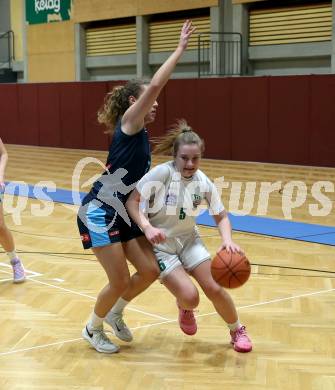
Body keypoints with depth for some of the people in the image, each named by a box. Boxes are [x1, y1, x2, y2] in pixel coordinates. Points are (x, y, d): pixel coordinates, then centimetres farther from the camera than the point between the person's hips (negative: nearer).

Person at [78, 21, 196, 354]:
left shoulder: (140, 135, 14)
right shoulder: (128, 124, -10)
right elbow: (155, 85, -24)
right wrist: (180, 49, -18)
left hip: (124, 213, 9)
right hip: (99, 213, -8)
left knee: (149, 271, 2)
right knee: (120, 281, -5)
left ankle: (115, 314, 27)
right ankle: (93, 329, 21)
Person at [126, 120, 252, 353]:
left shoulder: (203, 182, -10)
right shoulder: (163, 172, -23)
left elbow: (221, 216, -1)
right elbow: (132, 200, -21)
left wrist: (227, 240, -20)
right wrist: (147, 227, -36)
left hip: (188, 240, 4)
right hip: (160, 244, -3)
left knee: (215, 289, -9)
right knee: (190, 296, -18)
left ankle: (238, 330, 19)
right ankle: (185, 308, 21)